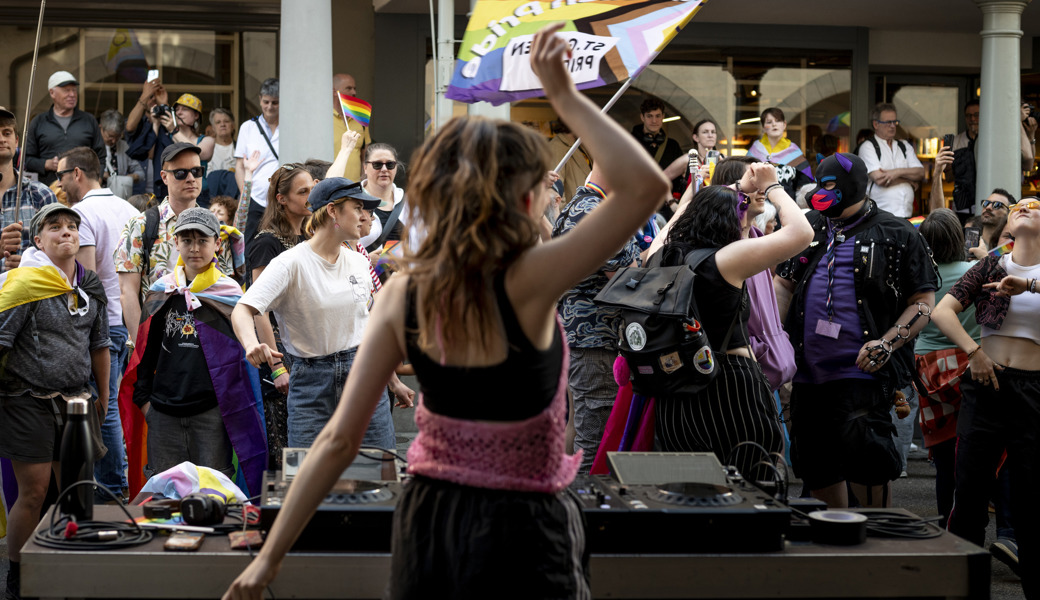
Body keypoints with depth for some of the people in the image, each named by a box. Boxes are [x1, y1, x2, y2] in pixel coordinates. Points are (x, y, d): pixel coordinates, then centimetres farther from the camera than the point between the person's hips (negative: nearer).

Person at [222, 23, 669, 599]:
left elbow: (338, 439, -10)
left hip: (429, 524, 4)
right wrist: (564, 96, -23)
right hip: (520, 530, -4)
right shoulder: (527, 284, -21)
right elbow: (645, 185, -25)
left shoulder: (401, 296, -8)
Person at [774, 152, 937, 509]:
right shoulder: (810, 228, 15)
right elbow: (783, 285, 17)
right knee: (814, 462, 11)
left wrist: (887, 344, -14)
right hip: (808, 373, 6)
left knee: (861, 454, -17)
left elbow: (924, 302, -1)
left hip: (863, 373, -6)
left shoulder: (897, 235, 0)